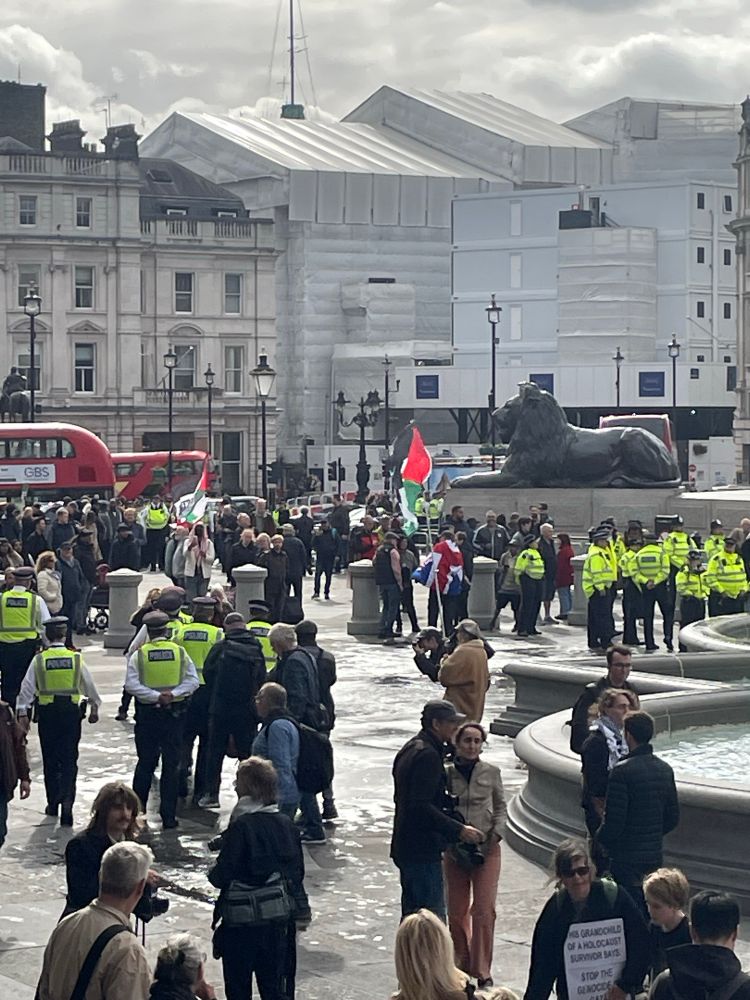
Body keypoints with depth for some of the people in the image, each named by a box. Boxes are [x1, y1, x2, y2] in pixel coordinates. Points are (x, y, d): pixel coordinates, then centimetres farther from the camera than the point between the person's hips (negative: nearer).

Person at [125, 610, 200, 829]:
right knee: (172, 766, 4)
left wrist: (156, 696, -14)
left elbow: (131, 684, -13)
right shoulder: (179, 652, -1)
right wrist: (173, 694, -13)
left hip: (147, 714, 0)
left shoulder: (139, 654, -5)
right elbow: (192, 680, -7)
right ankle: (168, 816, 4)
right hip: (175, 714, 0)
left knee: (145, 764, 11)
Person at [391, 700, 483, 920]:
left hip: (405, 847, 11)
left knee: (412, 915, 16)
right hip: (422, 851, -10)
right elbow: (421, 807, -25)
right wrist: (459, 830, -22)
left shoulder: (410, 750, 15)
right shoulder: (428, 755, -18)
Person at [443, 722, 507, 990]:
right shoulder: (446, 774, -3)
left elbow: (500, 806, 11)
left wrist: (497, 832, -4)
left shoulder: (491, 773, 0)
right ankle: (461, 962, 26)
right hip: (454, 849, 1)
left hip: (486, 847, -1)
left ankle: (482, 971, 2)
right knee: (457, 910, 8)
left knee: (484, 910, -6)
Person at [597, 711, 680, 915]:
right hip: (655, 856, 7)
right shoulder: (665, 770, 5)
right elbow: (673, 818, 11)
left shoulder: (622, 771, -17)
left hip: (626, 858, -7)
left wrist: (597, 842, 0)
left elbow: (614, 822, -18)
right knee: (651, 914, 16)